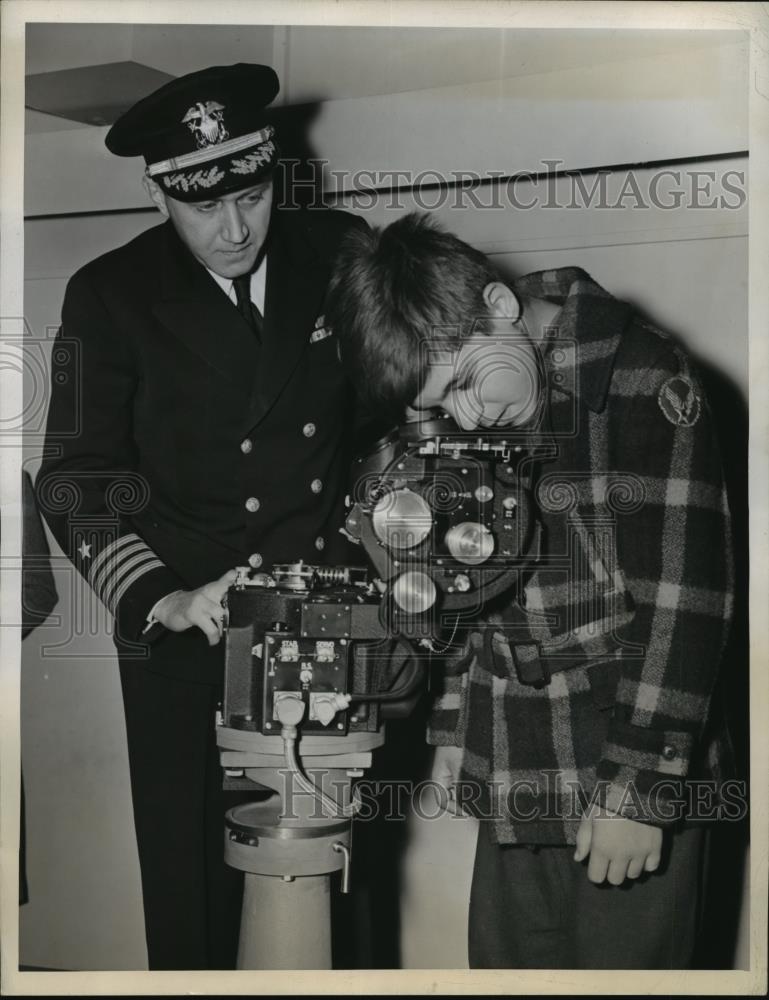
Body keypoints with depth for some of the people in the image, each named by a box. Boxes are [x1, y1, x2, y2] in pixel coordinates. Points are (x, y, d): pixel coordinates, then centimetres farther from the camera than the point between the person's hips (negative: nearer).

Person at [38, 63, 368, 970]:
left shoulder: (342, 254, 0)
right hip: (187, 639, -1)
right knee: (194, 902, 6)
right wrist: (163, 599, -22)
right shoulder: (110, 296, -5)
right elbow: (75, 480, -7)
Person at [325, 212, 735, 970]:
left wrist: (640, 784, -14)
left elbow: (682, 593, -14)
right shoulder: (435, 411, 5)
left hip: (638, 773, -5)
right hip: (513, 787, 5)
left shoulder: (640, 380, -12)